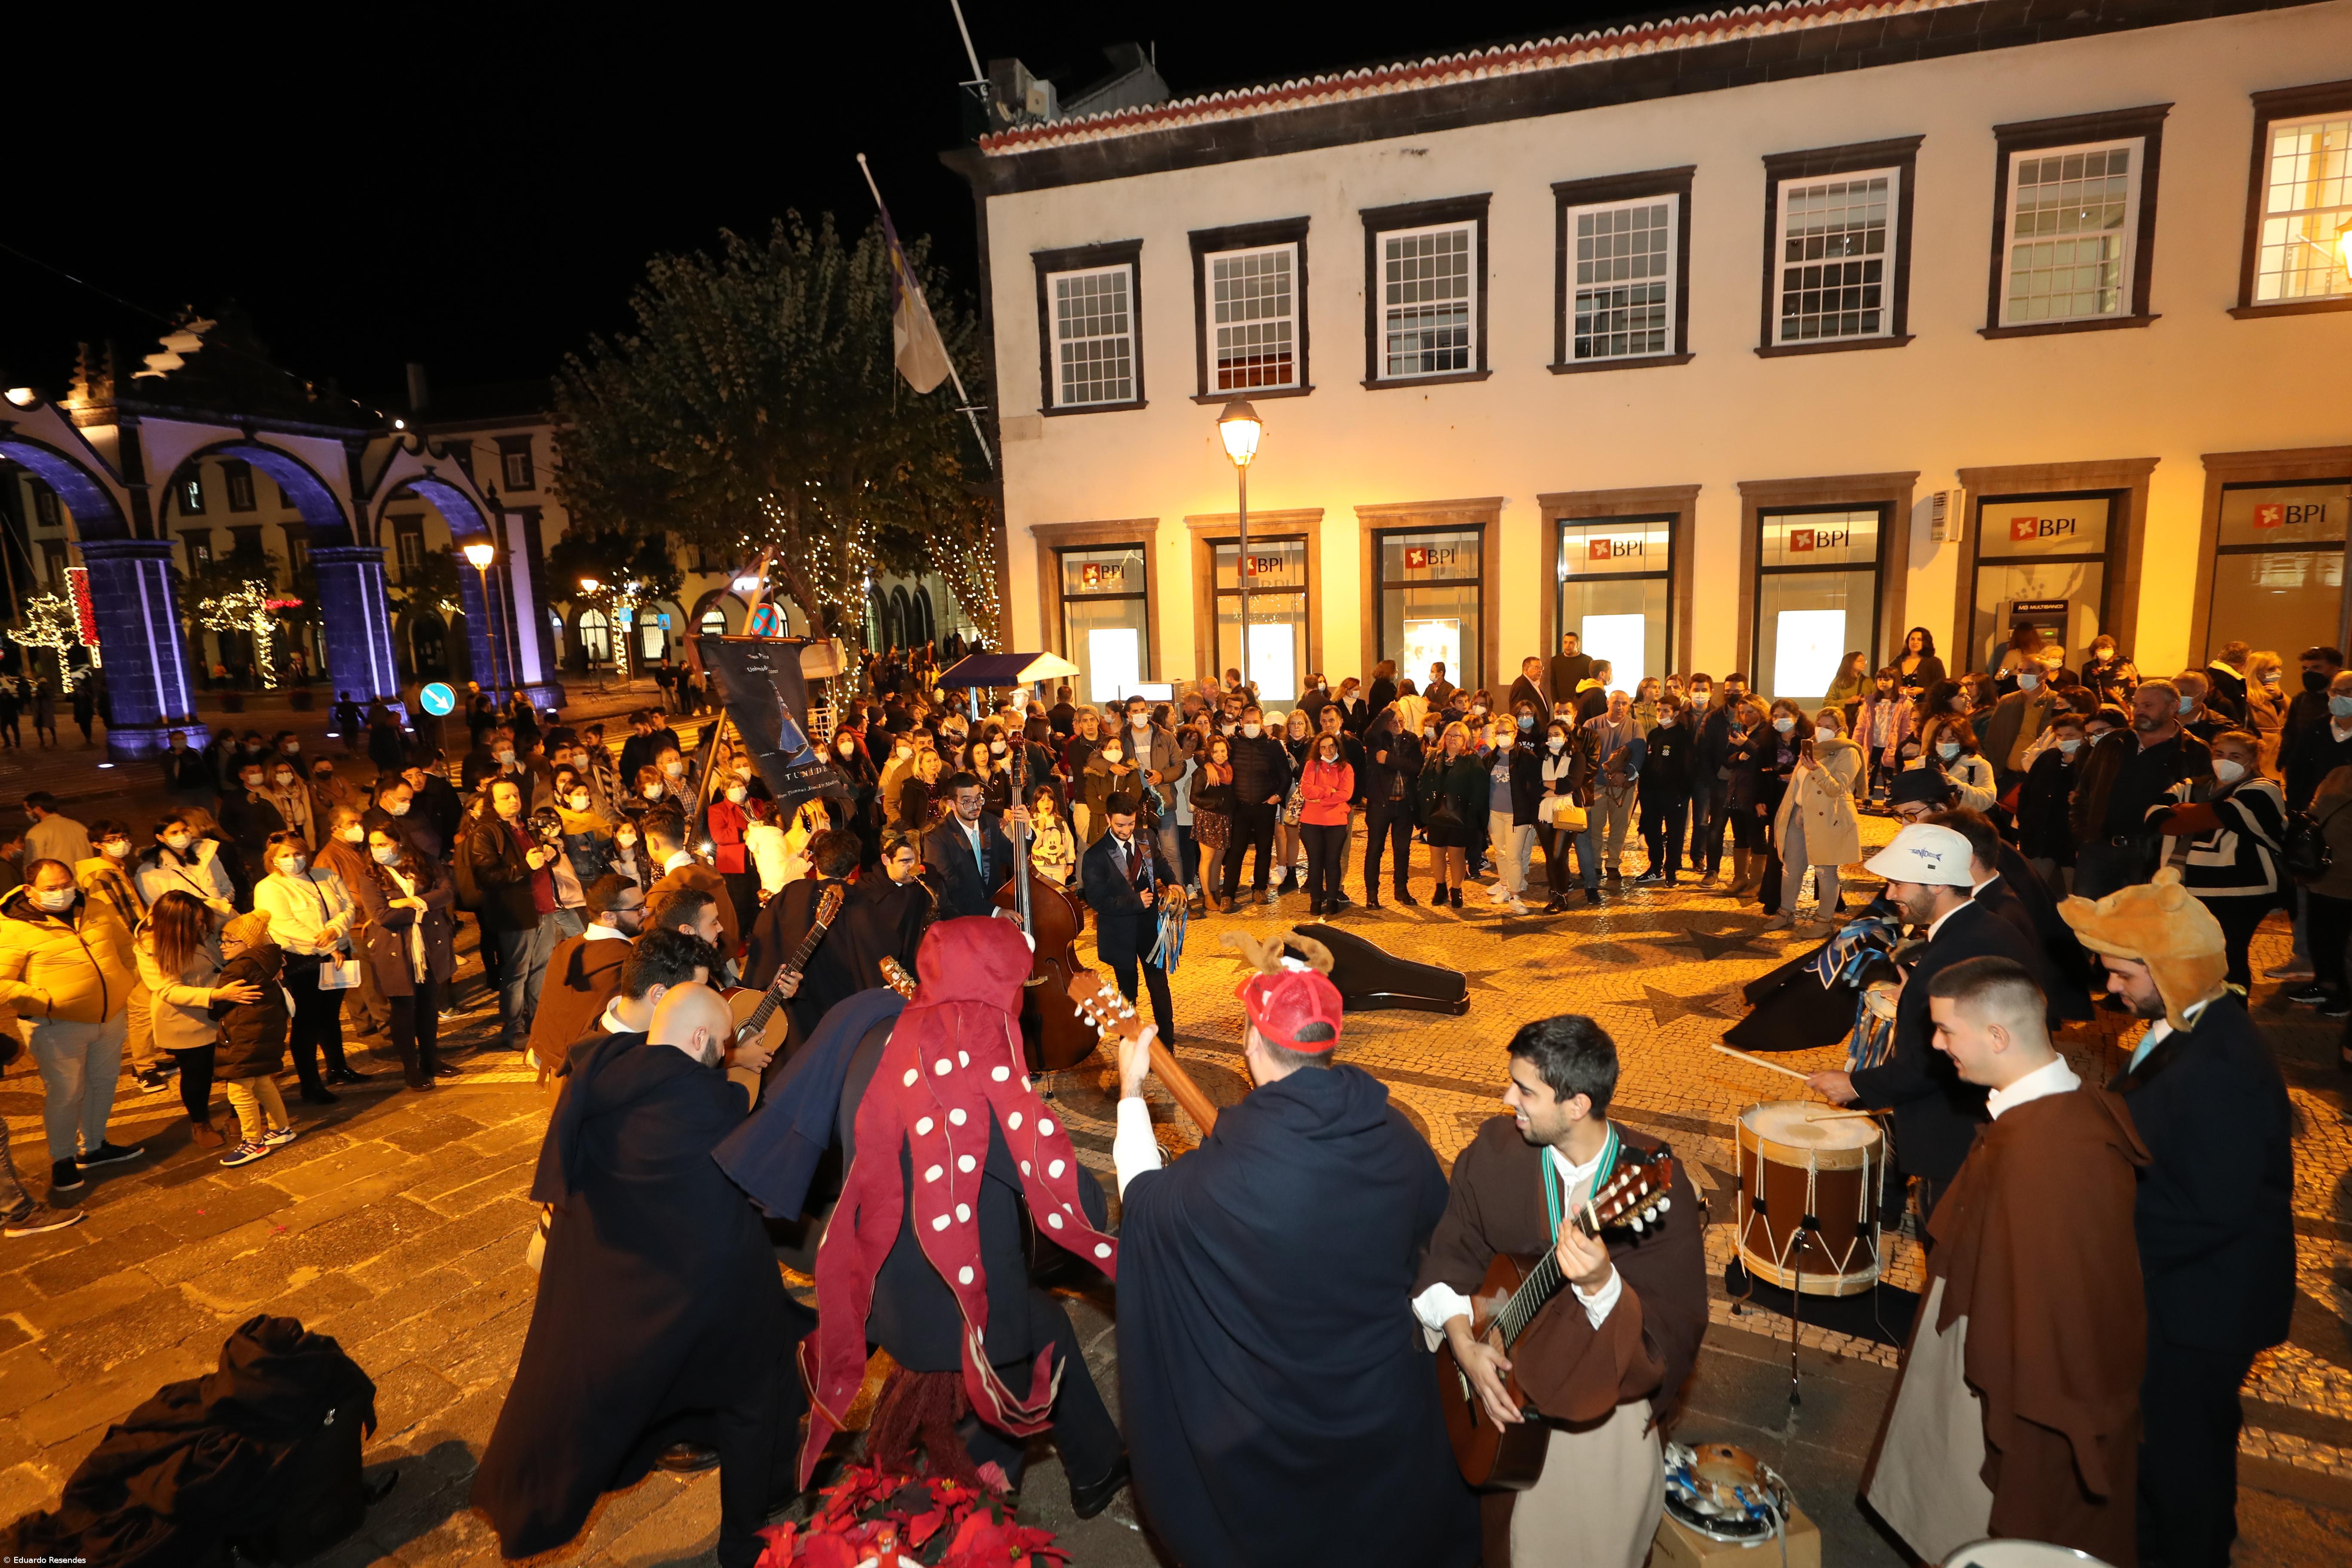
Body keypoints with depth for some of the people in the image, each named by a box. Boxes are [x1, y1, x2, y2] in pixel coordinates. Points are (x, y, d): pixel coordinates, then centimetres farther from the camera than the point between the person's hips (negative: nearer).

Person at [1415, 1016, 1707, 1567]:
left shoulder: (1655, 1185, -23)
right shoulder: (1496, 1149, -14)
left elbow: (1676, 1334, -24)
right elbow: (1448, 1252, -4)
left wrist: (1602, 1285, -41)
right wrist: (1463, 1342, -17)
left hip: (1606, 1410, -3)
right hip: (1503, 1387, 3)